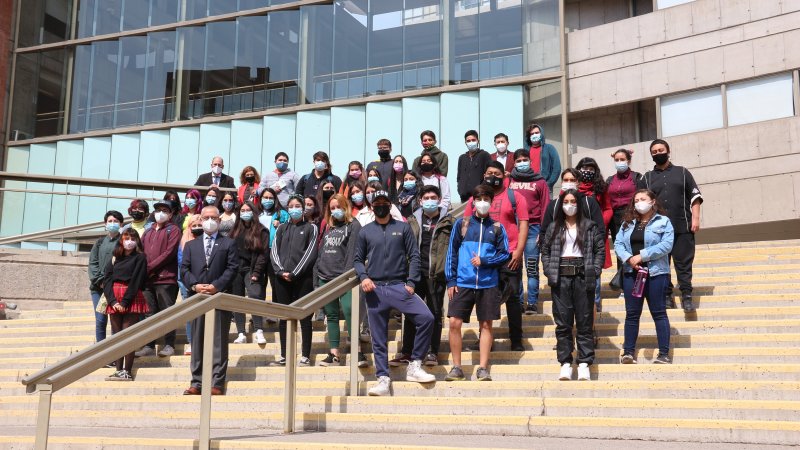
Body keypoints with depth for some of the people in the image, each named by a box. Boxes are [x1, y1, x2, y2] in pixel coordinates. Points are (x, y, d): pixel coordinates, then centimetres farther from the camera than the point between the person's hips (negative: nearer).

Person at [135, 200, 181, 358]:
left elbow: (169, 253, -10)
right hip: (148, 279, 6)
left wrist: (150, 267, -13)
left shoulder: (173, 230, 2)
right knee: (150, 313, 7)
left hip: (166, 279, -6)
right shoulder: (148, 232, 21)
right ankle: (149, 345, 11)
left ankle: (169, 345, 2)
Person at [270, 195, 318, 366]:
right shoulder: (282, 228, 16)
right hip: (282, 278, 4)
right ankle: (284, 354, 10)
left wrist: (294, 273, -11)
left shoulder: (311, 228, 5)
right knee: (284, 317, 5)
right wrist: (281, 271, -8)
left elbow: (310, 253, -5)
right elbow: (274, 251, 8)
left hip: (302, 278, -3)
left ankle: (306, 355, 2)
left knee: (305, 317, -1)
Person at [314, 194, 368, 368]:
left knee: (348, 311, -17)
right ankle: (334, 355, 10)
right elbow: (321, 252, 19)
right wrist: (316, 279, 13)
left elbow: (352, 253, -9)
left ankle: (358, 352, -12)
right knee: (331, 315, 7)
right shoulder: (328, 227, 19)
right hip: (325, 277, 6)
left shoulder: (353, 226, 0)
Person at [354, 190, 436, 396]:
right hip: (375, 289, 1)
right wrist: (363, 277, -6)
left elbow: (414, 255, 4)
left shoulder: (403, 228, 8)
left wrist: (411, 283, -6)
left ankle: (414, 366, -7)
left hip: (399, 286, -1)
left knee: (426, 318, -19)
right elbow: (358, 260, 13)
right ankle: (383, 379, 11)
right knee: (378, 337, 3)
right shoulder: (365, 231, 11)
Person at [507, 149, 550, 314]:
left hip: (532, 227, -1)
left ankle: (532, 302, -1)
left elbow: (545, 207, 5)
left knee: (532, 267, -3)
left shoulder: (540, 182, 10)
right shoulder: (509, 181, 13)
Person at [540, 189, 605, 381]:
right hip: (560, 278, 2)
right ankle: (565, 363, 6)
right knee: (562, 322, 2)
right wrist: (549, 271, -1)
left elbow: (600, 249, 4)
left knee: (584, 321, 0)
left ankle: (584, 364, 4)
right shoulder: (554, 227, 12)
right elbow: (545, 250, 11)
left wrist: (594, 271, -6)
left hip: (582, 276, -1)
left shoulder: (589, 226, 6)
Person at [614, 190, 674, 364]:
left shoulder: (663, 222, 2)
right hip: (632, 272, 4)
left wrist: (642, 256, -15)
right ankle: (628, 352, 9)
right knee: (632, 314, 5)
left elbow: (666, 245, -11)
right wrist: (628, 258, -13)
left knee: (659, 313, -1)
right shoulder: (628, 223, 14)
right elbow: (618, 243, 6)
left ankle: (664, 354, 2)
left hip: (655, 273, -4)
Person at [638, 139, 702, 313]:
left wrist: (695, 218, -3)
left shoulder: (682, 172, 10)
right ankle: (667, 296, 11)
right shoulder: (647, 178, 12)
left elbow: (695, 196, 6)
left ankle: (686, 296, 1)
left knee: (684, 262, -2)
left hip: (683, 227, -1)